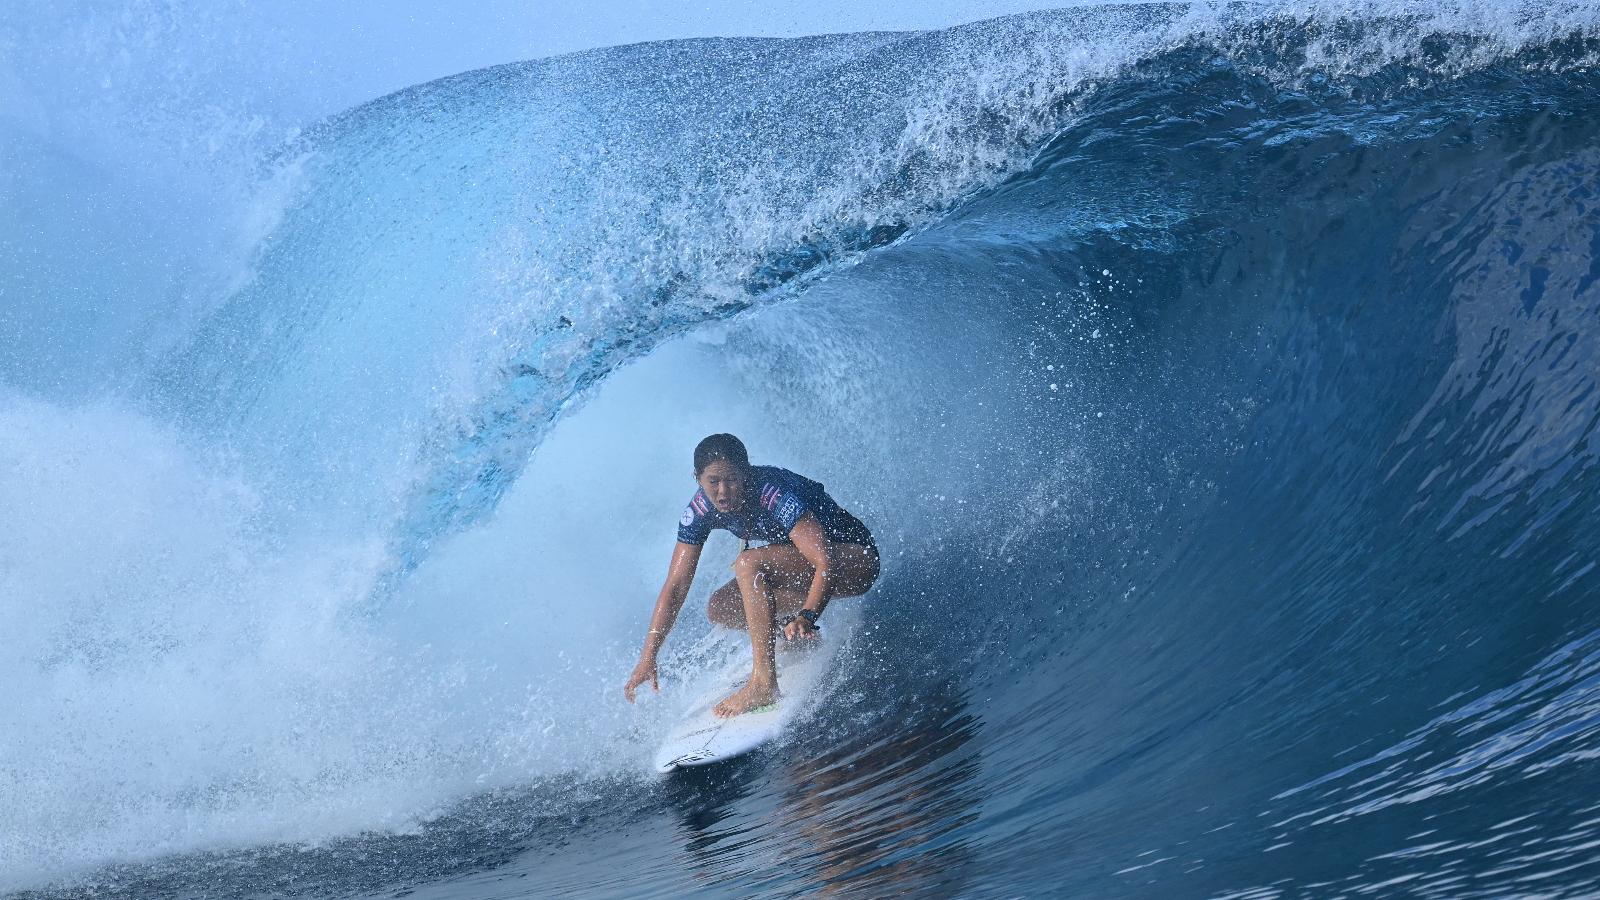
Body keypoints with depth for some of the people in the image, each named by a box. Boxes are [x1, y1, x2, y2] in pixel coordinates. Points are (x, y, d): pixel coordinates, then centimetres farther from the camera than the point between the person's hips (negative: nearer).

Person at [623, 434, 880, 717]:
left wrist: (806, 617, -55)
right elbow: (676, 585, -10)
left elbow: (827, 564, -39)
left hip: (855, 558, -8)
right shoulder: (701, 511, -12)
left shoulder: (777, 495, -32)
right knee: (719, 609, -6)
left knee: (749, 564, -30)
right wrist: (648, 656, -16)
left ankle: (763, 683, -29)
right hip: (805, 562, 8)